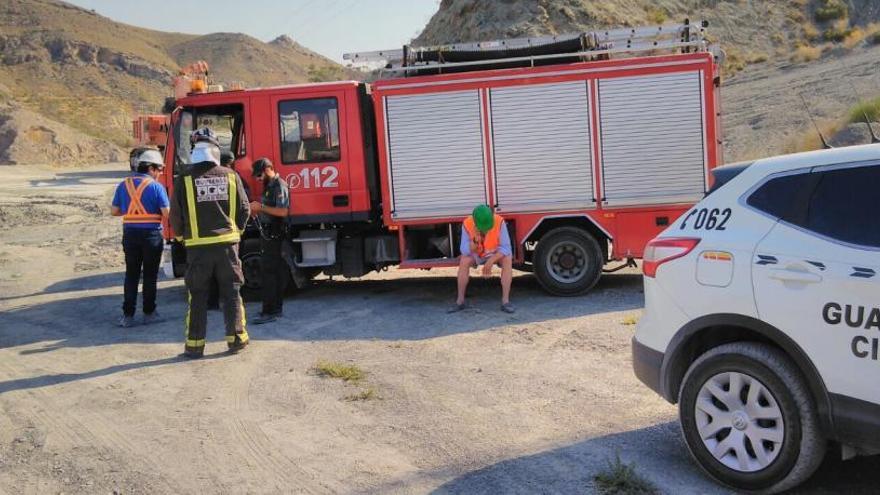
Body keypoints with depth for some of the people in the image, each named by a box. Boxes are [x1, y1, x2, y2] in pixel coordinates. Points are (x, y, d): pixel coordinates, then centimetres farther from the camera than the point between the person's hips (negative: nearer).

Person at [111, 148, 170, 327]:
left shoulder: (123, 185, 4)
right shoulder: (156, 186, -9)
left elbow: (114, 211, 6)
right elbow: (166, 213, -13)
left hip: (130, 235, 3)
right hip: (151, 234, -3)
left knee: (131, 275, 10)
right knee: (150, 275, 8)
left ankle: (128, 315, 8)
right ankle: (149, 313, 13)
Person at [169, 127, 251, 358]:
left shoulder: (184, 180, -6)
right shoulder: (230, 176, 0)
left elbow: (175, 216, -1)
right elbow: (244, 210, 5)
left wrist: (182, 235, 18)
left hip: (198, 246, -1)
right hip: (227, 244, 1)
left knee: (197, 296, 7)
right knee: (231, 293, 10)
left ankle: (195, 344, 10)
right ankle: (236, 338, 14)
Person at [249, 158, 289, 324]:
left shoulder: (279, 186, -13)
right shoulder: (269, 186, 17)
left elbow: (282, 212, -23)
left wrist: (261, 207, -18)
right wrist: (256, 210, 6)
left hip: (274, 235, -10)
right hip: (267, 234, 10)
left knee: (269, 272, -11)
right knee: (276, 271, 13)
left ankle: (270, 312, -11)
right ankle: (276, 308, 20)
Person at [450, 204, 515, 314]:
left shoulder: (499, 221, -31)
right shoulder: (467, 224, -27)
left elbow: (506, 248, -27)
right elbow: (465, 252, -24)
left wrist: (491, 261, -39)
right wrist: (475, 240, -43)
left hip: (497, 253, -1)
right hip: (477, 254, 1)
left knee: (508, 260, -31)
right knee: (464, 261, -27)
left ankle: (505, 301, -28)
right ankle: (460, 301, -18)